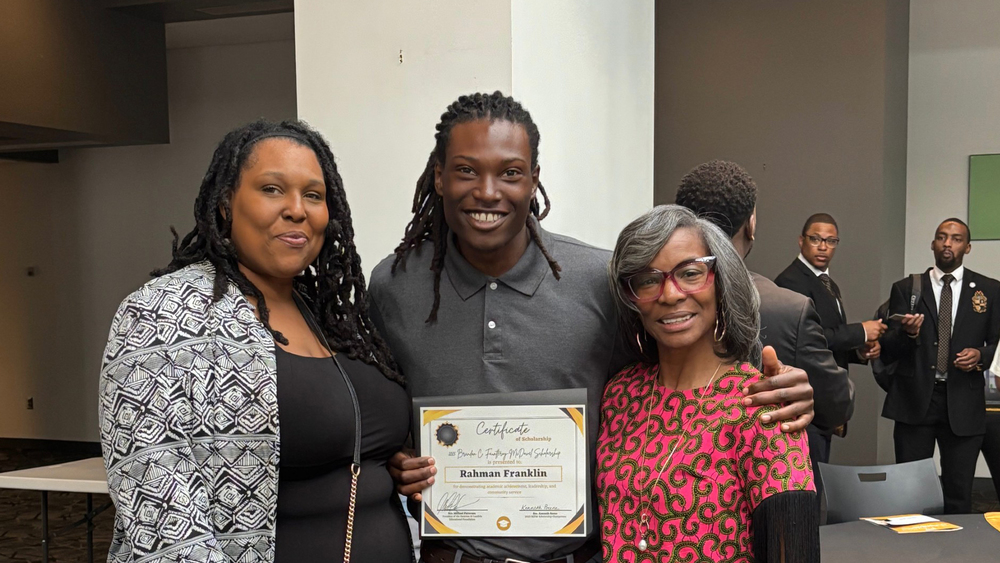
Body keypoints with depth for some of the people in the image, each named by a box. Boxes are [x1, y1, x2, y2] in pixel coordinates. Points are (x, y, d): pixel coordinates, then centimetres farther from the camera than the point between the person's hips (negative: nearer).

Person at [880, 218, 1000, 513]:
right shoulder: (905, 289, 6)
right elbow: (888, 350, 1)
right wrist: (908, 333, -19)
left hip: (963, 402, 0)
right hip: (914, 399, 0)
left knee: (959, 495, 5)